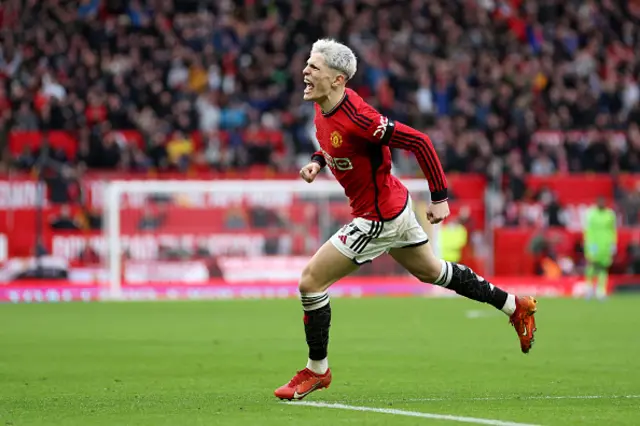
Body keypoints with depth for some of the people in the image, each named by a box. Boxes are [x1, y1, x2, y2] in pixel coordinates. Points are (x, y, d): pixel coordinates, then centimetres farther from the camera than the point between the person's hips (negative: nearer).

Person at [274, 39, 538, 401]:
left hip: (378, 218, -10)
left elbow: (419, 142, -27)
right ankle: (516, 306, 39)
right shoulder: (323, 110, -3)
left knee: (311, 281, -7)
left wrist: (440, 197, -22)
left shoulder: (355, 117, -30)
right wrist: (317, 161, 0)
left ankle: (316, 371, 9)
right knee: (431, 271, 26)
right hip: (394, 205, 10)